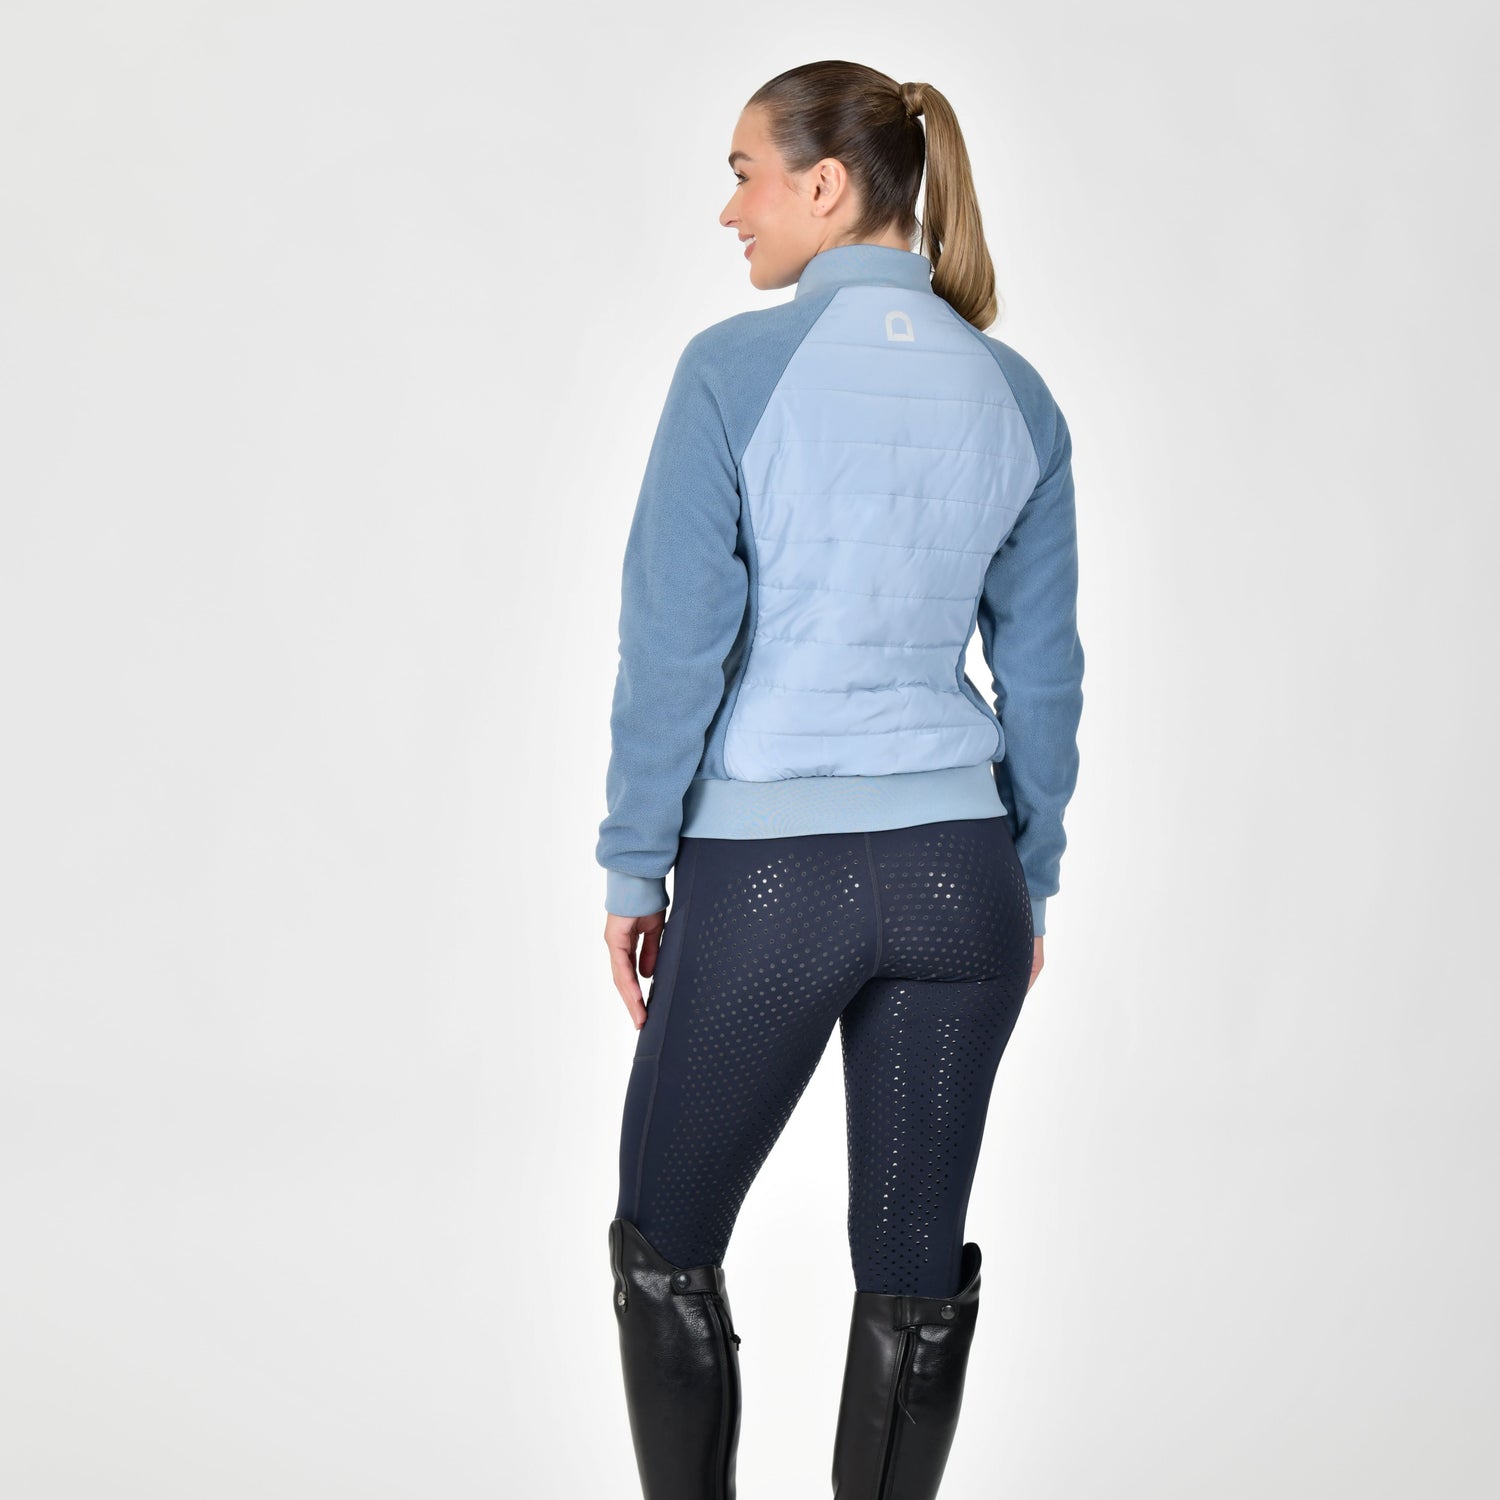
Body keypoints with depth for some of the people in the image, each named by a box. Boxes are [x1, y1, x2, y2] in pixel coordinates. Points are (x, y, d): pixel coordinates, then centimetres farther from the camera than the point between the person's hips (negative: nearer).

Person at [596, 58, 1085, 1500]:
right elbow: (1042, 669, 8)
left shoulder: (736, 368, -9)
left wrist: (631, 869, -1)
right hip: (956, 875, 4)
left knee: (667, 1249, 14)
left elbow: (673, 643, -10)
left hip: (765, 877, -4)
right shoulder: (1013, 394, 5)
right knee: (915, 1273, 12)